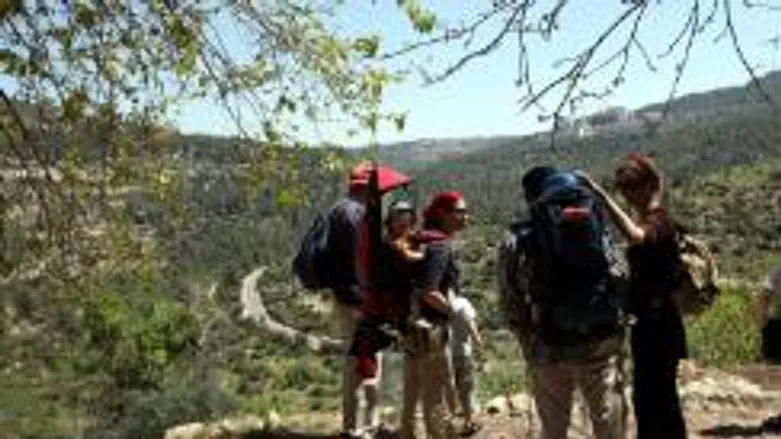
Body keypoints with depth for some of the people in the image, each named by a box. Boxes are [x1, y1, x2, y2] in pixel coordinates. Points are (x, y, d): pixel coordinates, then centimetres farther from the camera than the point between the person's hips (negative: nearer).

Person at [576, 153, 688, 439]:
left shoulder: (659, 219, -15)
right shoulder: (645, 220, 14)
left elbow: (635, 236, -40)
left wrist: (601, 195, -42)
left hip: (659, 324, -10)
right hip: (647, 322, 10)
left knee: (657, 397, -6)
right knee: (649, 397, 19)